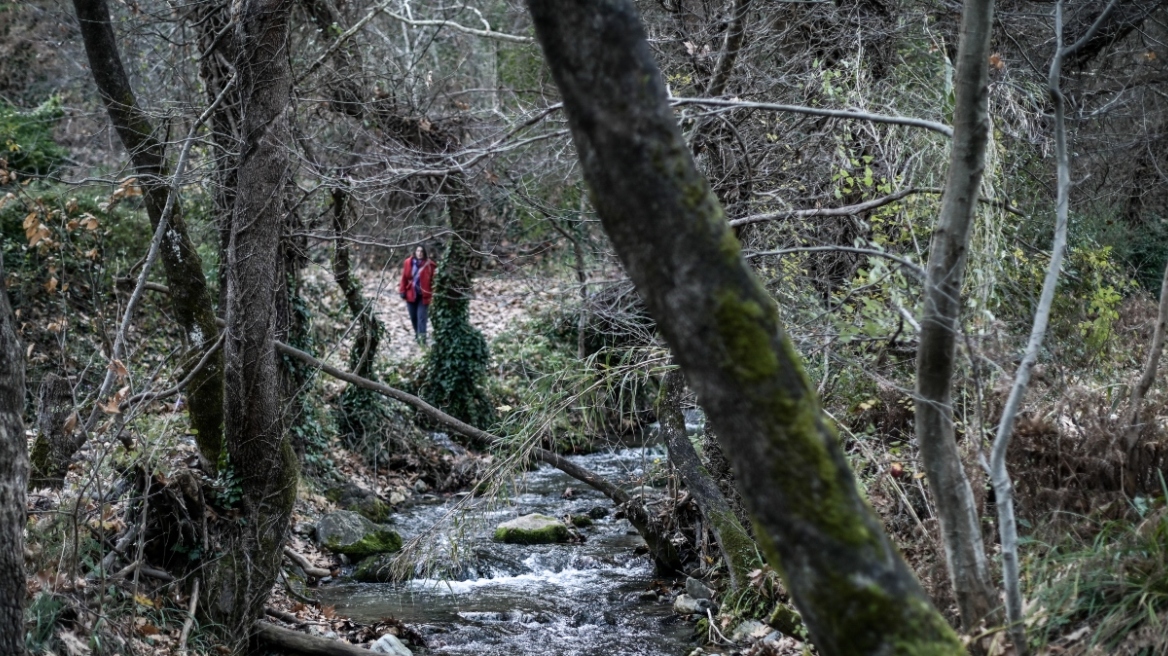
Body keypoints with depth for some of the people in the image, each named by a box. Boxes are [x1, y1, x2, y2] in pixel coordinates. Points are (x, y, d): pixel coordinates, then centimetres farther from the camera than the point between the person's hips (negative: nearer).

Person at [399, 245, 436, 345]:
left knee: (421, 317, -8)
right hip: (411, 294, 3)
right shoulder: (408, 262, -3)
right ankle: (417, 333, 34)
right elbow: (404, 278, 3)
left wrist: (431, 293, -7)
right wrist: (402, 291, 2)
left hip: (423, 295, -3)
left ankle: (422, 337, -10)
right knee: (413, 316, 14)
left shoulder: (429, 264, -10)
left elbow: (432, 280, -6)